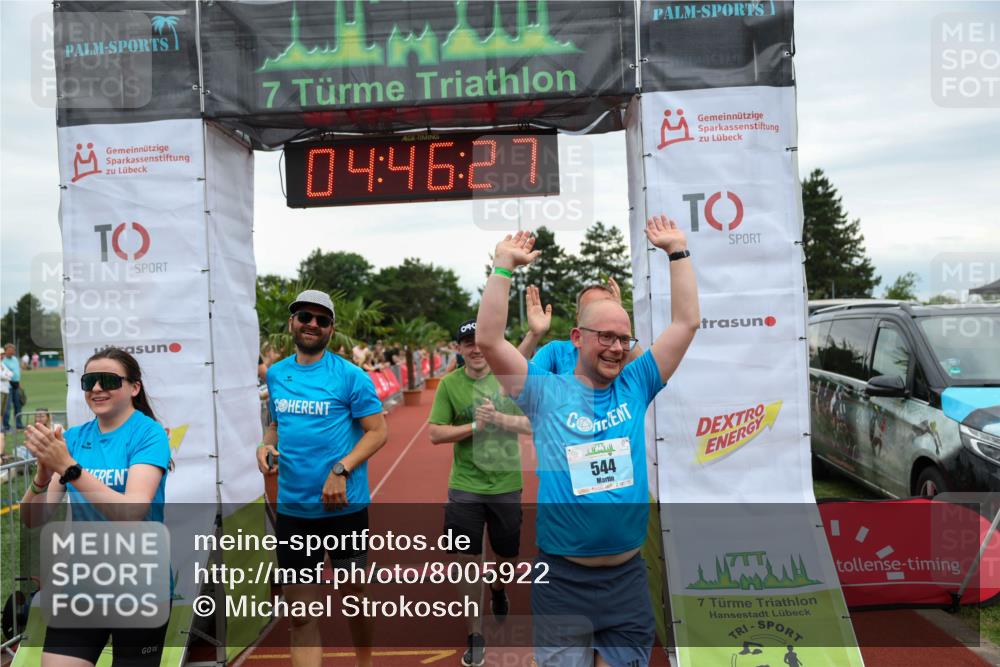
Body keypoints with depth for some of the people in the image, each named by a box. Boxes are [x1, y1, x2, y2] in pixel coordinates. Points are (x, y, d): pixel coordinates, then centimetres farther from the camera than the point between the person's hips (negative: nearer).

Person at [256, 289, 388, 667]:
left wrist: (341, 470, -22)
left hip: (344, 506, -3)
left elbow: (377, 431, -9)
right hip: (292, 508, 3)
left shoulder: (350, 375, -8)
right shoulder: (275, 374, 7)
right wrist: (266, 446, -3)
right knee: (300, 612, 7)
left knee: (352, 596, 15)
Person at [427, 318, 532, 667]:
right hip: (465, 487, -1)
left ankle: (498, 588, 52)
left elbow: (532, 424, -6)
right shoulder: (449, 384, -6)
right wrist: (475, 425, -19)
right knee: (468, 559, 2)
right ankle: (475, 635, 19)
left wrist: (498, 418, -21)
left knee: (507, 555, 17)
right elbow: (434, 433, -7)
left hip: (506, 484, 1)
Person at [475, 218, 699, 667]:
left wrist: (677, 251, 1)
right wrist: (504, 267, -16)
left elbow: (686, 323, 2)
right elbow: (488, 341, -15)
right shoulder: (546, 393, -5)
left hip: (627, 575, 3)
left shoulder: (636, 386, 3)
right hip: (562, 578, -2)